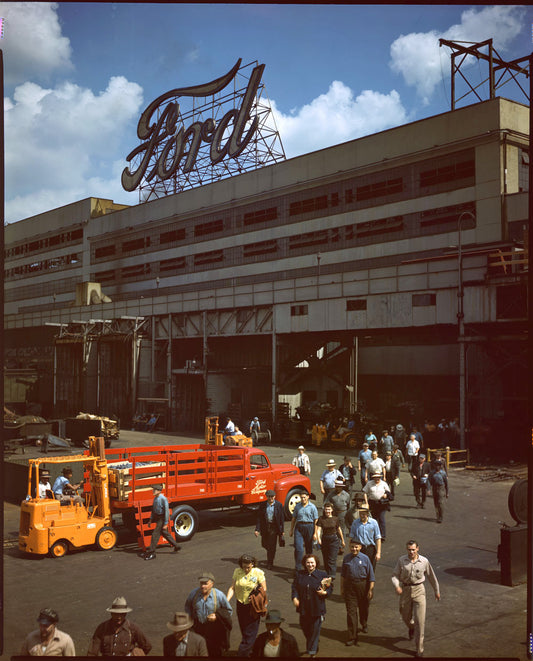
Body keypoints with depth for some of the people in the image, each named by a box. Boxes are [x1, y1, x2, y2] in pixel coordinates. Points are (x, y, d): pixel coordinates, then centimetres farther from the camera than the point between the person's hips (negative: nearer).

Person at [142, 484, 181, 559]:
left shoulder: (163, 499, -22)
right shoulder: (155, 498, 3)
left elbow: (167, 511, -21)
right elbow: (153, 509, 16)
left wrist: (165, 524, -20)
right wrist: (151, 519, 17)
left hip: (162, 519, -9)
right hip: (157, 518, 9)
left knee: (155, 534, -8)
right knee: (165, 533, 19)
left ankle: (151, 553, -1)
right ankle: (176, 546, 34)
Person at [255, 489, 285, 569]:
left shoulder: (278, 505, -4)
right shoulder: (263, 505, 0)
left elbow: (282, 518, -1)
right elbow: (259, 517, 0)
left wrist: (282, 530, -3)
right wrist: (257, 529, -8)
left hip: (274, 527, -3)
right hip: (265, 527, 3)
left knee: (272, 545, -4)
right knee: (264, 544, 10)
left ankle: (270, 563, 10)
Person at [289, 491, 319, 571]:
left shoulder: (312, 507, 0)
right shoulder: (297, 506, 9)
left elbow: (316, 521, -2)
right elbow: (294, 519, 15)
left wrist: (315, 533, -7)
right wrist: (291, 530, 12)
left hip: (309, 527, -1)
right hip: (299, 527, 1)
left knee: (309, 548, 9)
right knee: (298, 548, -10)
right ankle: (297, 568, -9)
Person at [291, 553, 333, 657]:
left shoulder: (322, 574, -3)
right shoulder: (300, 575, 3)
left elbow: (330, 588, 2)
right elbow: (294, 587, 8)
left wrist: (324, 593, -17)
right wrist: (295, 597, -7)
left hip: (317, 609, -3)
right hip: (303, 607, 3)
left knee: (315, 629, 2)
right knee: (305, 628, 14)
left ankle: (312, 651, 16)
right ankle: (310, 646, 40)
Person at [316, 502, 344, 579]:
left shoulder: (335, 519, 0)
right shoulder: (321, 519, -1)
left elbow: (339, 530, 10)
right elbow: (318, 529, -9)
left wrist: (342, 541, 18)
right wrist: (318, 538, -26)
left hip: (334, 539, -2)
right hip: (324, 539, 2)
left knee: (332, 559, -9)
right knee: (325, 558, 11)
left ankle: (332, 575, -9)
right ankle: (327, 573, 26)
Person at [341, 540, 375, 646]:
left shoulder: (365, 558, -8)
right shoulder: (346, 558, -1)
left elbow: (371, 575, -4)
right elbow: (343, 574, 10)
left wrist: (370, 590, -6)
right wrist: (342, 588, 11)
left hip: (363, 585, -1)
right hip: (349, 587, 1)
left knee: (363, 608, 20)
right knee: (351, 611, -4)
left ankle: (364, 625, 51)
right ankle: (352, 637, 0)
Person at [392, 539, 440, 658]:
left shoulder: (424, 561, -7)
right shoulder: (401, 560, -7)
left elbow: (431, 577, 6)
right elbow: (395, 575, -4)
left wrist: (437, 591, 16)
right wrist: (396, 586, -25)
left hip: (419, 590, -2)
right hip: (405, 590, 2)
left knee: (420, 620, -7)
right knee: (406, 617, 16)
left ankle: (419, 648, 2)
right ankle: (411, 628, 53)